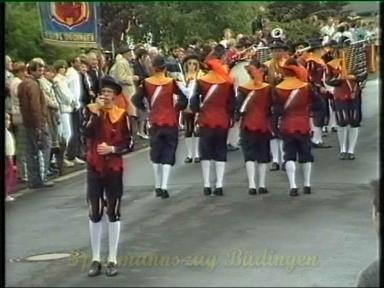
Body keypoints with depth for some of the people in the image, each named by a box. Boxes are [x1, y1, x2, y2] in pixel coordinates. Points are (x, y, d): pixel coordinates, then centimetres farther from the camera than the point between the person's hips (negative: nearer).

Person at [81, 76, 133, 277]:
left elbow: (129, 144, -2)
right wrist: (97, 110, -19)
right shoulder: (90, 110, -1)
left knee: (113, 213, 5)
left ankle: (112, 259, 13)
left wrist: (112, 149, -17)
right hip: (94, 168, 0)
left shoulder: (122, 115, -2)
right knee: (95, 214, 5)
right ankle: (95, 259, 14)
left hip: (114, 168, 0)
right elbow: (87, 134, -18)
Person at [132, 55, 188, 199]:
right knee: (168, 154, 3)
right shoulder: (171, 82, -9)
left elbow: (136, 99, -8)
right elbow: (184, 99, -14)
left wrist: (146, 108, 7)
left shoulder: (146, 83, -5)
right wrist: (177, 108, 3)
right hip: (171, 122, -2)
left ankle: (158, 186, 18)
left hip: (155, 123, 2)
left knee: (156, 154, 16)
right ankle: (164, 187, -9)